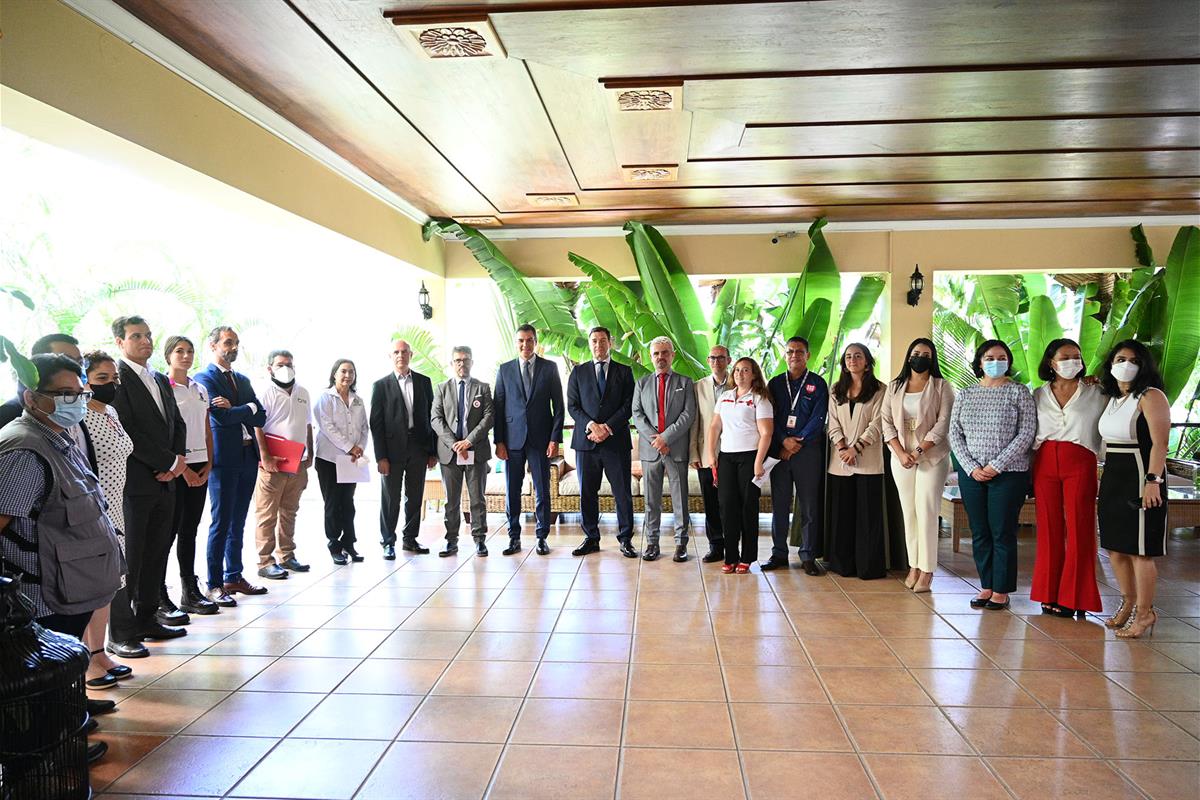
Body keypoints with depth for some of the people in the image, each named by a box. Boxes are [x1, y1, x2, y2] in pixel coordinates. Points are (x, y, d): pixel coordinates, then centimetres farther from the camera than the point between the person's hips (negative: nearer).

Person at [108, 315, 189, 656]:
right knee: (129, 557, -3)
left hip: (165, 480, 8)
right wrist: (167, 463, -12)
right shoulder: (116, 379, -9)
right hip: (134, 482, -8)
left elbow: (177, 423, 18)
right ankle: (120, 634, 5)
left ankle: (147, 618, 24)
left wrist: (179, 459, 0)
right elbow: (128, 432, -16)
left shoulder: (161, 381, 17)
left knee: (156, 552, 13)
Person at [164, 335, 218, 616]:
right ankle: (158, 594, 5)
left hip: (199, 467, 6)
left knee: (189, 529, 10)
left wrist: (209, 463, 4)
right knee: (169, 529, -5)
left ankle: (190, 592, 15)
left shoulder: (201, 390, 15)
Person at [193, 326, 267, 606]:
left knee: (238, 522, 13)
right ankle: (214, 585, 5)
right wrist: (249, 408, -2)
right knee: (221, 523, -3)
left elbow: (261, 417, 7)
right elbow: (221, 416, -17)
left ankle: (234, 577, 22)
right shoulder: (204, 378, -4)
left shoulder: (243, 380, 17)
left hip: (247, 457, 7)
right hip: (223, 458, -7)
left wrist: (233, 409, -9)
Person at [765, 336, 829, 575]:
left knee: (809, 505, 0)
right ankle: (779, 553, 12)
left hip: (808, 450, -2)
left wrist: (797, 442, -11)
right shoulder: (775, 383, 12)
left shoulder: (817, 383, 5)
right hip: (779, 450, 2)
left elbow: (818, 418, -4)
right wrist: (784, 441, -10)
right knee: (779, 504, 4)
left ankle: (808, 556, 7)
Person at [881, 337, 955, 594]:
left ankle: (927, 570, -1)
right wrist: (900, 453, -7)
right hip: (901, 457, 3)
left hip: (932, 456, -3)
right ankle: (913, 566, 11)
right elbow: (886, 422, 6)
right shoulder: (895, 387, 11)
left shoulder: (941, 386, 1)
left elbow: (943, 424, -6)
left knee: (927, 512, -6)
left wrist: (918, 451, -14)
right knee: (908, 512, 5)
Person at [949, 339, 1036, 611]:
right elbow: (955, 434, 6)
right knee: (979, 533, 8)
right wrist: (971, 467, -6)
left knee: (1003, 533, 1)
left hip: (1009, 474, -3)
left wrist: (996, 466, -13)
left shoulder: (1019, 392, -1)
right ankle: (986, 587, 19)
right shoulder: (965, 395, 9)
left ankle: (1001, 591, 11)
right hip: (971, 473, 4)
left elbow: (1027, 433, -7)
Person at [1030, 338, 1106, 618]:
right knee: (1048, 528, 5)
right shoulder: (1038, 395, 11)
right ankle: (1050, 594, 12)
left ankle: (1074, 598, 6)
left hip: (1080, 464, -2)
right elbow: (1029, 434, 13)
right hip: (1045, 463, 2)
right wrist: (1028, 469, 9)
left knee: (1078, 530, -2)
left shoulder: (1095, 393, 5)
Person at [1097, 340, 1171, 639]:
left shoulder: (1151, 396, -9)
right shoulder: (1112, 398, 15)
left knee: (1139, 549, -3)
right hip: (1113, 477, 8)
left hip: (1139, 477, -8)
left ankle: (1144, 612, 9)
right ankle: (1128, 603, 27)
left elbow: (1160, 442, -17)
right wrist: (1103, 478, 8)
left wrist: (1153, 481, -23)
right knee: (1115, 546, 13)